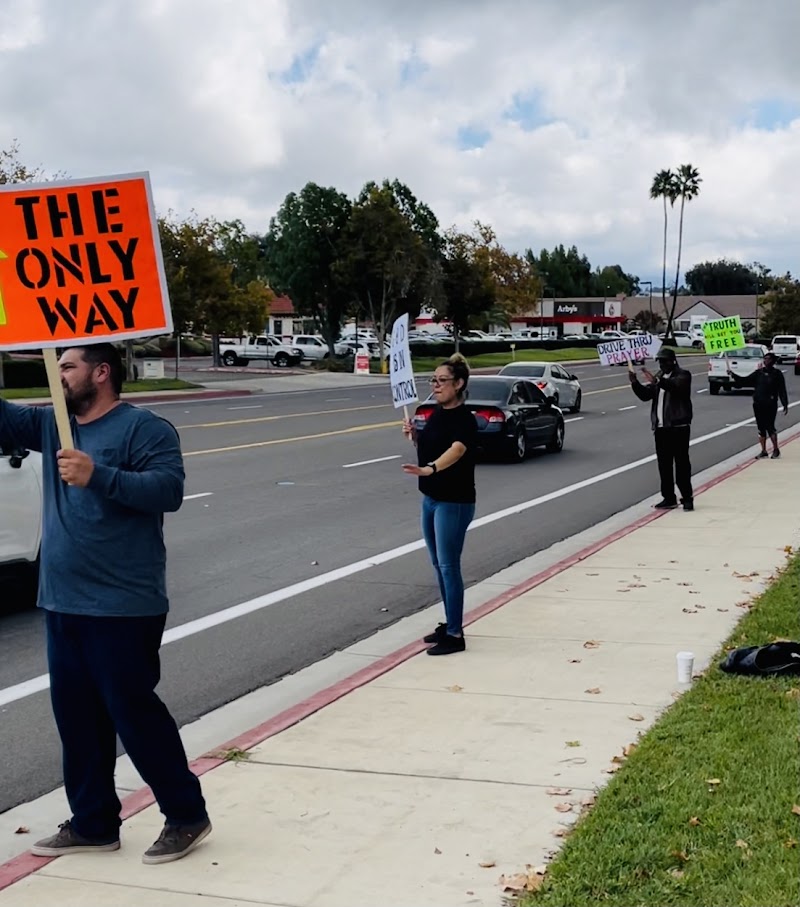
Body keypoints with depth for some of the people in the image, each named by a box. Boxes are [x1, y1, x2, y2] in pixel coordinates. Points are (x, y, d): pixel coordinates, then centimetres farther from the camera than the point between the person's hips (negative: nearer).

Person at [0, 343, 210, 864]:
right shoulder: (52, 425, 13)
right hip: (63, 604, 8)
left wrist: (99, 477, -31)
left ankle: (187, 816, 12)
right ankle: (93, 823, 26)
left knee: (134, 712, -2)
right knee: (76, 717, 13)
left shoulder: (143, 428, -10)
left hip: (124, 606, -8)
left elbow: (169, 489, -22)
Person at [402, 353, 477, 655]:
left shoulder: (464, 419, -18)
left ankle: (455, 635, 3)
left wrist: (429, 469, -53)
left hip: (454, 503, -9)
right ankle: (450, 624, 27)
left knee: (449, 566, -5)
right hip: (431, 499, 9)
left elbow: (456, 450, -36)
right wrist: (414, 435, 1)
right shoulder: (436, 415, 9)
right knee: (439, 565, 15)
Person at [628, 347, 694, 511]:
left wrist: (657, 381, -40)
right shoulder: (659, 376, 19)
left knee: (682, 463, -6)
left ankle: (687, 497, -2)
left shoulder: (683, 375, -4)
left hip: (678, 426, -7)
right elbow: (645, 394, 11)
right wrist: (635, 383, -7)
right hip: (661, 428, 7)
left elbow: (676, 386, -26)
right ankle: (669, 498, 13)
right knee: (664, 465, 8)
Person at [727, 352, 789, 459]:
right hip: (758, 405, 5)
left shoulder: (777, 374, -2)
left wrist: (785, 405, -6)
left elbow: (782, 390, -3)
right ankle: (763, 451, 15)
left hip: (770, 405, -5)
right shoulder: (759, 373, 9)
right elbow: (745, 381, 9)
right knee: (761, 428, 7)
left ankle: (776, 449, 11)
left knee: (770, 427, -6)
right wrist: (734, 376, -2)